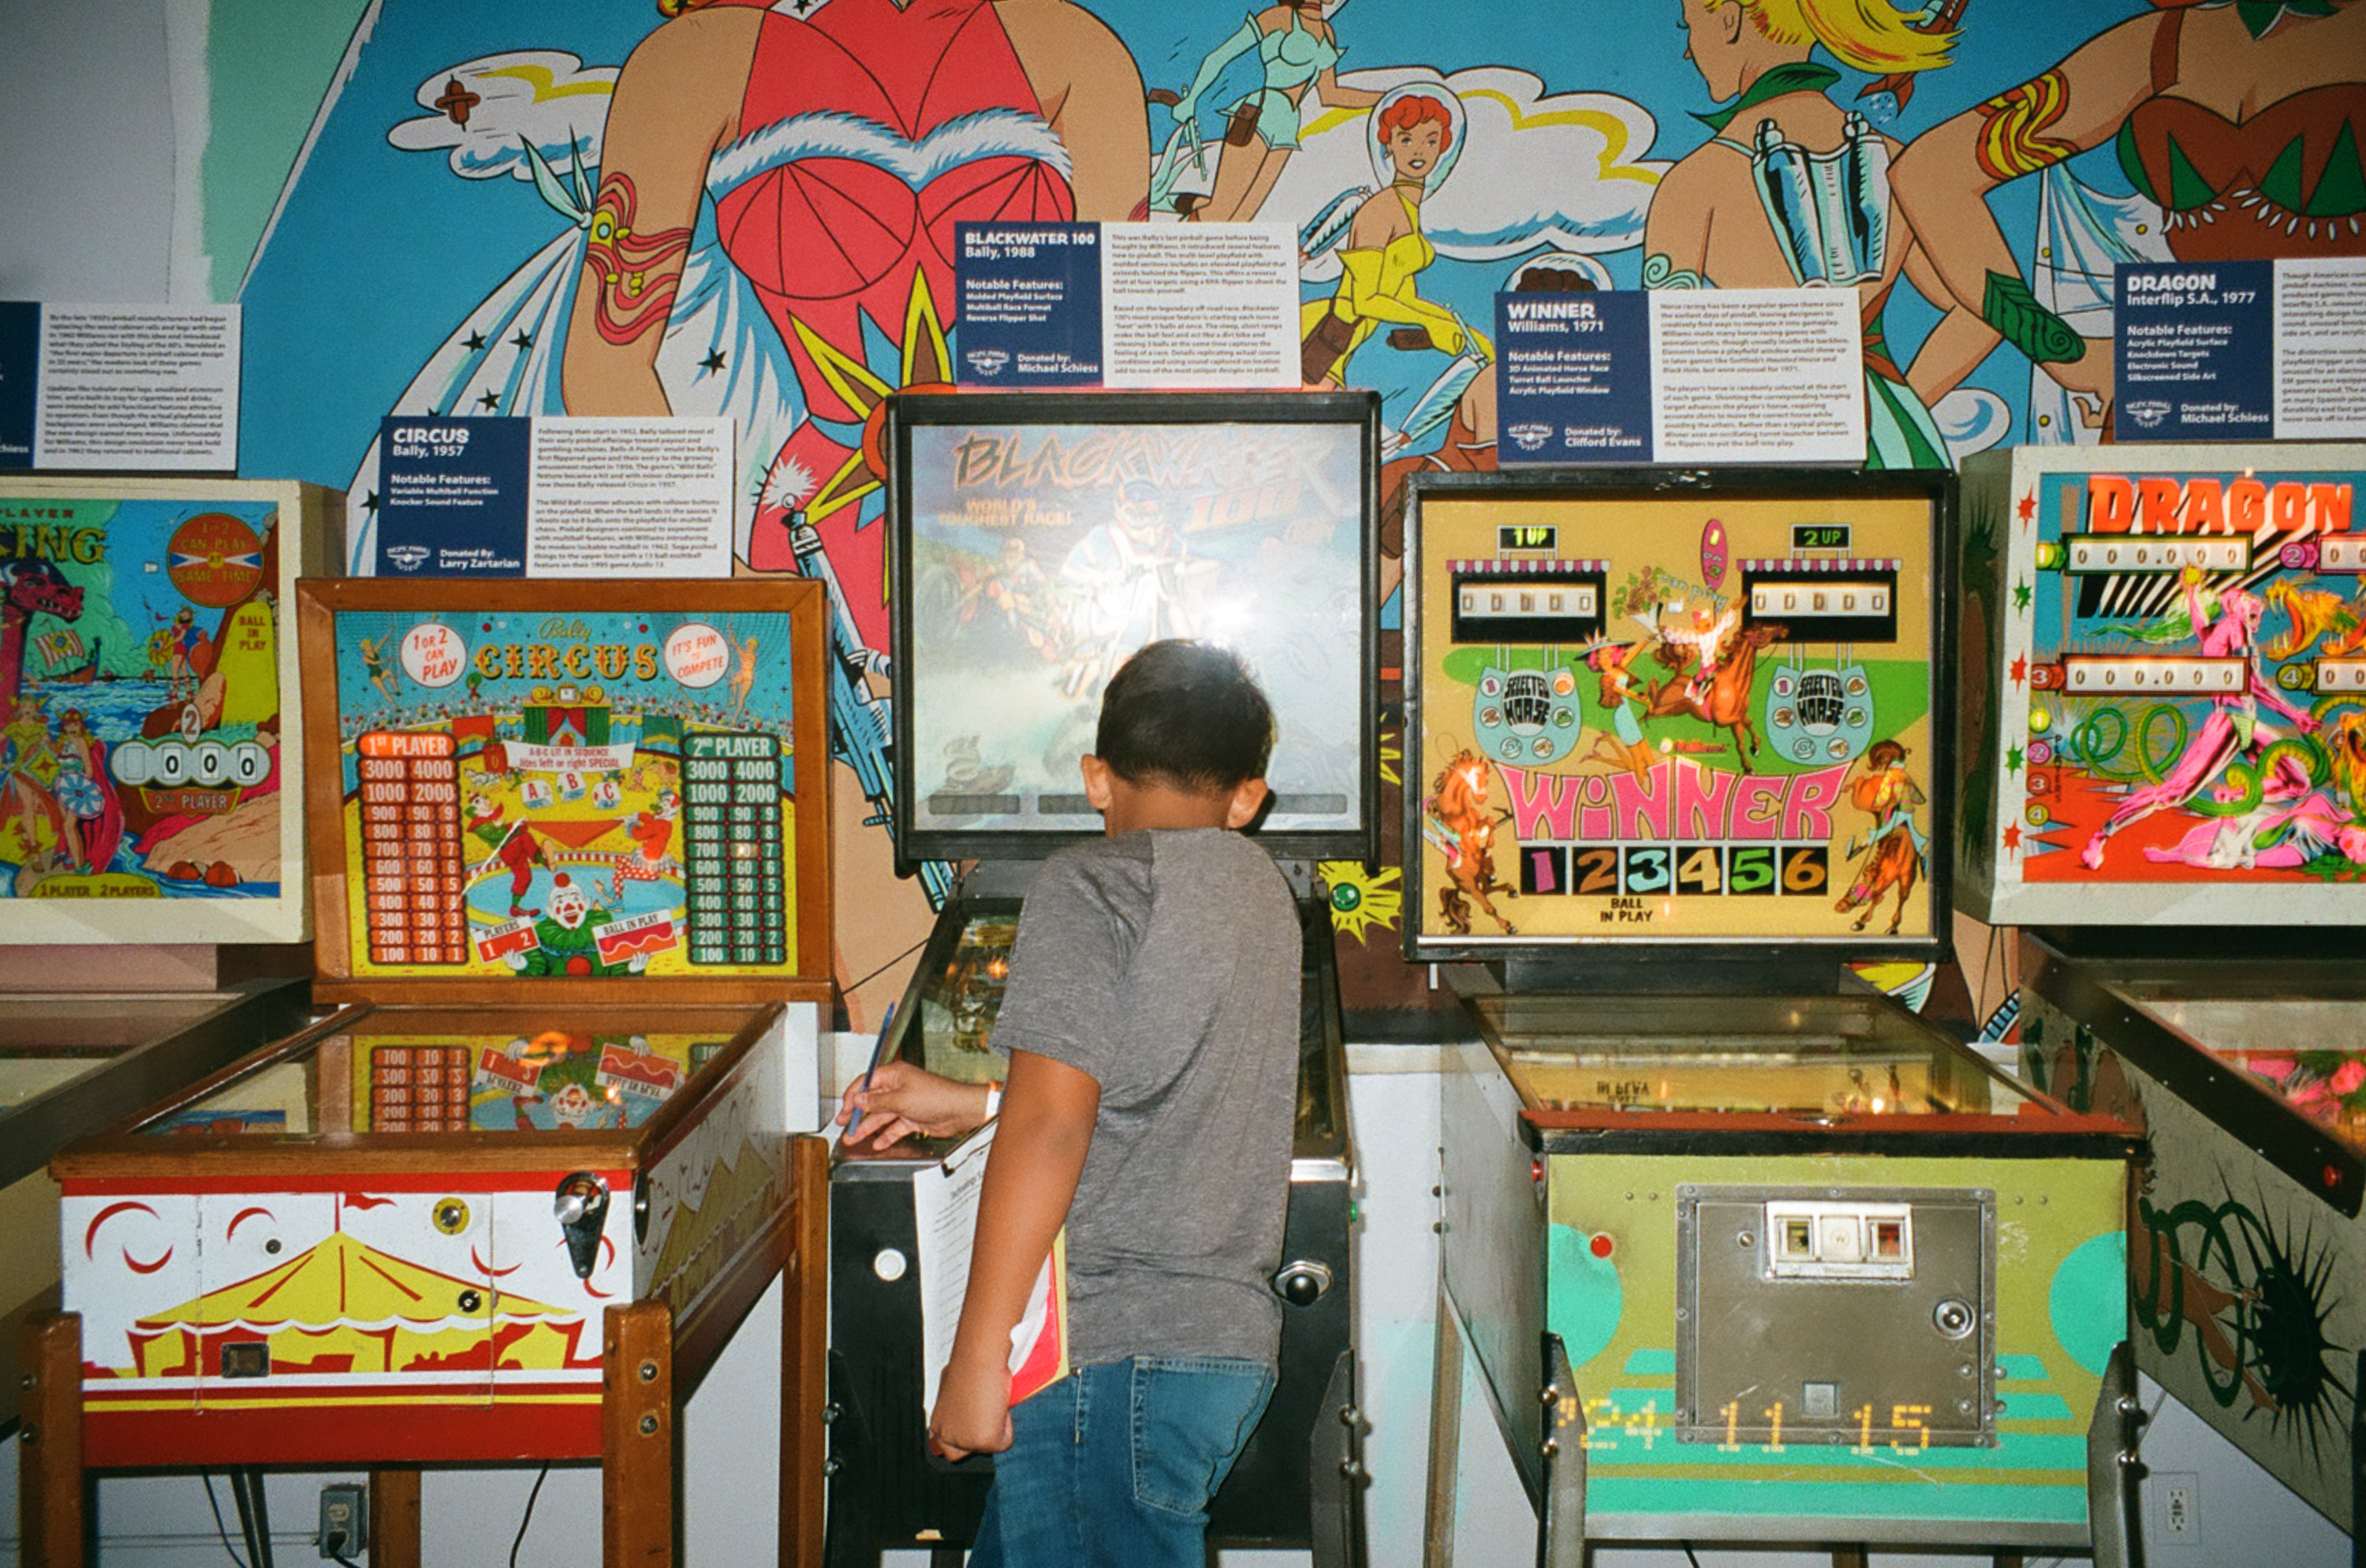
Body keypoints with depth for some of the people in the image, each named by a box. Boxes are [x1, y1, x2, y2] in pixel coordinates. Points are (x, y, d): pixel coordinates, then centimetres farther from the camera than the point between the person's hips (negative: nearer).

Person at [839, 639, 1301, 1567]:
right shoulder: (1259, 890, 13)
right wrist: (974, 1105, 24)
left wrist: (978, 1358, -16)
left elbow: (1050, 1127, -18)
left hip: (1119, 1353, -8)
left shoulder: (1092, 884, -9)